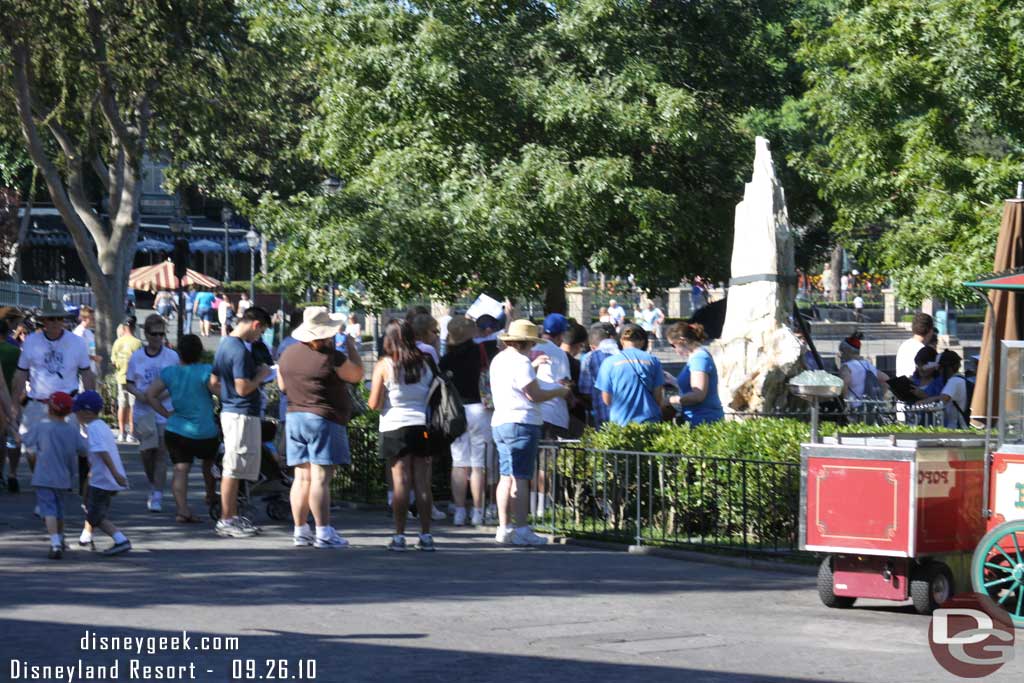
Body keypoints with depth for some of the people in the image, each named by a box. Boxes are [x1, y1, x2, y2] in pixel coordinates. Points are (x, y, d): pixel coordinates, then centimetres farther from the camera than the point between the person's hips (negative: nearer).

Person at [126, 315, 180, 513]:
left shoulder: (172, 356, 0)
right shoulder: (136, 357, 4)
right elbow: (128, 382, 10)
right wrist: (138, 393, -10)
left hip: (165, 412, -1)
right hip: (143, 412, 1)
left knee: (161, 453, -3)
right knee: (147, 450, 1)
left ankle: (157, 496, 0)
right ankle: (153, 485, 27)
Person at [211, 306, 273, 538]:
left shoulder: (224, 345, 12)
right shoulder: (240, 351, -19)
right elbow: (243, 388, -23)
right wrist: (261, 375, -8)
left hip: (229, 411, 10)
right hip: (242, 414, -10)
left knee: (232, 469, 14)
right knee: (233, 469, -5)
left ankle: (232, 517, 20)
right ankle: (226, 521, -2)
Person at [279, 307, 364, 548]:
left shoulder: (289, 354, 6)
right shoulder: (331, 357, -14)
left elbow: (282, 385, 17)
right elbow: (357, 375, -2)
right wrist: (352, 348, 10)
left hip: (295, 417, 7)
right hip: (324, 420, -7)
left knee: (302, 477, 10)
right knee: (320, 478, -8)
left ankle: (300, 530, 10)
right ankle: (323, 532, -10)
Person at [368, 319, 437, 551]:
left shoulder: (384, 366, -5)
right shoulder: (425, 364, 4)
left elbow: (374, 404, -6)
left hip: (395, 427, -2)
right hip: (423, 426, 2)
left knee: (400, 482, 0)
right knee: (423, 483, 5)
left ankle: (399, 535, -2)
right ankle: (425, 535, 5)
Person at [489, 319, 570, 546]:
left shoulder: (498, 360, 16)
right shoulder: (520, 362, -13)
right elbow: (535, 395, -15)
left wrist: (534, 368, 25)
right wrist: (559, 392, -1)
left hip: (500, 422, 9)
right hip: (522, 423, -9)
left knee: (507, 476, 11)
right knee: (520, 478, -8)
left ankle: (504, 528, 11)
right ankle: (521, 530, -9)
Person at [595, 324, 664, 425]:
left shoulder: (609, 363, 0)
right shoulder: (652, 361, 3)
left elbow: (607, 400, 4)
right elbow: (658, 396, 5)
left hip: (621, 422, -1)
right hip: (649, 420, 1)